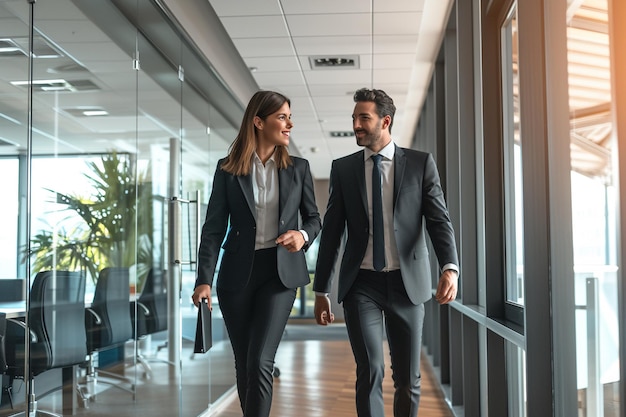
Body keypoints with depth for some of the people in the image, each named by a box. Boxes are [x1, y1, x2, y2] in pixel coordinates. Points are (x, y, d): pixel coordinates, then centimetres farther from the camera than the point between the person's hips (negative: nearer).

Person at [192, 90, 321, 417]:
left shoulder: (298, 168, 5)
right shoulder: (228, 169, 1)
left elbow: (313, 217, 12)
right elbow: (214, 227, -2)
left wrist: (303, 235, -12)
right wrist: (204, 280, -11)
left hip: (280, 271, 0)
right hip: (238, 271, 1)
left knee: (260, 363, -13)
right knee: (244, 364, 9)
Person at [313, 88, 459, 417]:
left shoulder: (421, 164, 2)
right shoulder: (343, 168, 6)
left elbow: (439, 221, -6)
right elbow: (331, 231, 7)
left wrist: (450, 268, -24)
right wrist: (320, 291, 7)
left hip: (406, 282, 0)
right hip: (361, 283, 0)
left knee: (408, 379, 6)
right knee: (370, 371, -12)